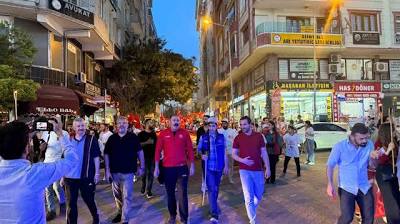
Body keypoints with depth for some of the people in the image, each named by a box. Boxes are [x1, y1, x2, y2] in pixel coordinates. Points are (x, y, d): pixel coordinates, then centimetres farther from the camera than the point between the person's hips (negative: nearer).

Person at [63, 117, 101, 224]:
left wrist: (97, 173, -9)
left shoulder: (91, 139, -5)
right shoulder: (69, 140, 6)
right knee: (71, 203, 11)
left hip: (86, 176, -3)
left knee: (88, 199, 13)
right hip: (70, 177, 3)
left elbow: (96, 157, -5)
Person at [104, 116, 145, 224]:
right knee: (117, 195, 19)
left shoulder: (133, 137, -5)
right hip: (114, 172, 3)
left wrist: (142, 167, -1)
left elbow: (140, 152, 1)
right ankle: (120, 212, 40)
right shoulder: (112, 138, 1)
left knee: (127, 197, 0)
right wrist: (107, 170, -1)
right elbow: (106, 154, 4)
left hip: (128, 172, -3)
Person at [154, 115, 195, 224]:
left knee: (182, 194, 4)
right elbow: (158, 151, 1)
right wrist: (156, 167, -1)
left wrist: (192, 166, 1)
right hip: (168, 168, 1)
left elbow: (190, 150, 2)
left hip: (182, 167, -1)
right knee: (170, 193, 15)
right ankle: (172, 215, 32)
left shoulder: (185, 133, -1)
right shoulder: (163, 134, -2)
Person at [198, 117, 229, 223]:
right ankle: (214, 214, -6)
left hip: (219, 167, 3)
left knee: (216, 188, 17)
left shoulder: (221, 137, 1)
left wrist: (226, 166, 4)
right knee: (212, 189, -9)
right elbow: (199, 149, 5)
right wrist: (202, 155, -16)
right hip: (208, 167, -3)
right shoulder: (203, 137, -3)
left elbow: (224, 152, 5)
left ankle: (213, 207, 41)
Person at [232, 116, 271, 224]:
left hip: (258, 170, 2)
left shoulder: (259, 136, 0)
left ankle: (251, 210, 46)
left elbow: (264, 153, 4)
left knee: (259, 195, 17)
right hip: (244, 170, -2)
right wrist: (242, 160, -17)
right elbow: (233, 154, 2)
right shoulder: (238, 138, -3)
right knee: (249, 197, -2)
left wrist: (267, 168, 0)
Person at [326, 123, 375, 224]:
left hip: (365, 187, 4)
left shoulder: (369, 144, -5)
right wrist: (330, 185, -15)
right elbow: (330, 165, -7)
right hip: (347, 188, -3)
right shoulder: (340, 146, -13)